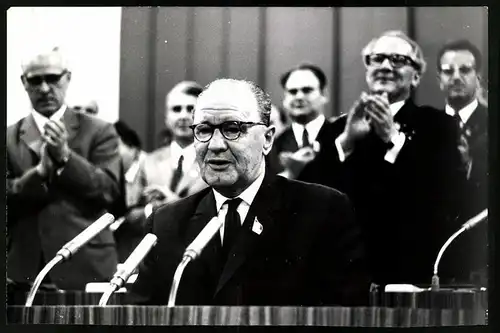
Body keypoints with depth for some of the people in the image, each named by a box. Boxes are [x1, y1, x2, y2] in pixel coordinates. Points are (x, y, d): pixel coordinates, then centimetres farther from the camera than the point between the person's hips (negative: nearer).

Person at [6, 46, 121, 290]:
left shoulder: (99, 132, 7)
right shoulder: (10, 138, 10)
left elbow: (109, 190, -4)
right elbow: (8, 201, 0)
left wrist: (65, 156, -15)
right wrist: (40, 171, -15)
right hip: (25, 270, 1)